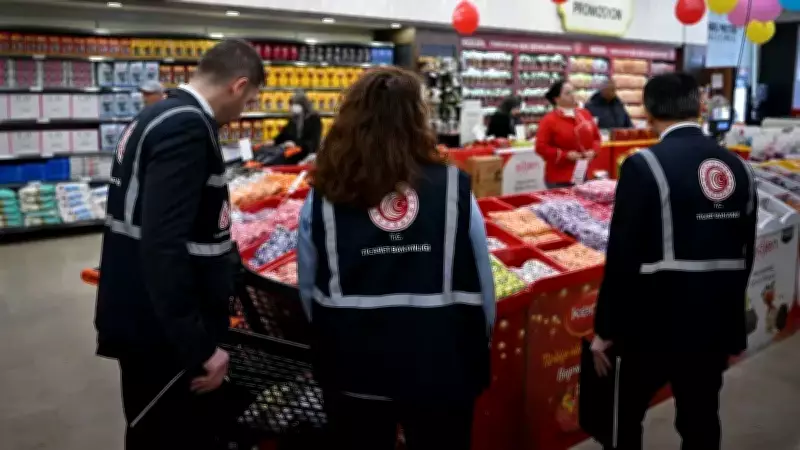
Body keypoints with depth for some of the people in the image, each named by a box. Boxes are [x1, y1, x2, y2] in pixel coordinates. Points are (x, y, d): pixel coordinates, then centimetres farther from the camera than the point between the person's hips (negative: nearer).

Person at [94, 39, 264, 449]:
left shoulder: (158, 116, 11)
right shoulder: (187, 127, -20)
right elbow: (164, 244, -28)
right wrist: (199, 346, -25)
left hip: (143, 320, 10)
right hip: (163, 331, -10)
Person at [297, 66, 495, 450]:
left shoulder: (323, 199, -9)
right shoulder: (453, 188, -11)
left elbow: (308, 291, -2)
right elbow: (482, 285, -6)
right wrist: (476, 346, 11)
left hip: (354, 365, 1)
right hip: (440, 364, 0)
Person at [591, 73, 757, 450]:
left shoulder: (645, 165, -15)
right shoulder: (738, 167, 3)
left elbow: (623, 257, -16)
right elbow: (745, 255, 10)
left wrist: (606, 328, -5)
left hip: (656, 322, -5)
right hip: (717, 323, 6)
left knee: (623, 417, 16)